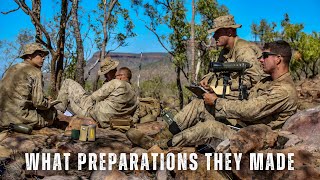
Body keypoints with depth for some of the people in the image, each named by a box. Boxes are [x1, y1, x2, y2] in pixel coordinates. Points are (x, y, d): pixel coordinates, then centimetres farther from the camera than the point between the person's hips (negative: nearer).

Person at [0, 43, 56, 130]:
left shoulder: (11, 69, 15)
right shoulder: (35, 72, -7)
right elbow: (39, 102, -14)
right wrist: (49, 103, 7)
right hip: (19, 118, -8)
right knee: (51, 112, 9)